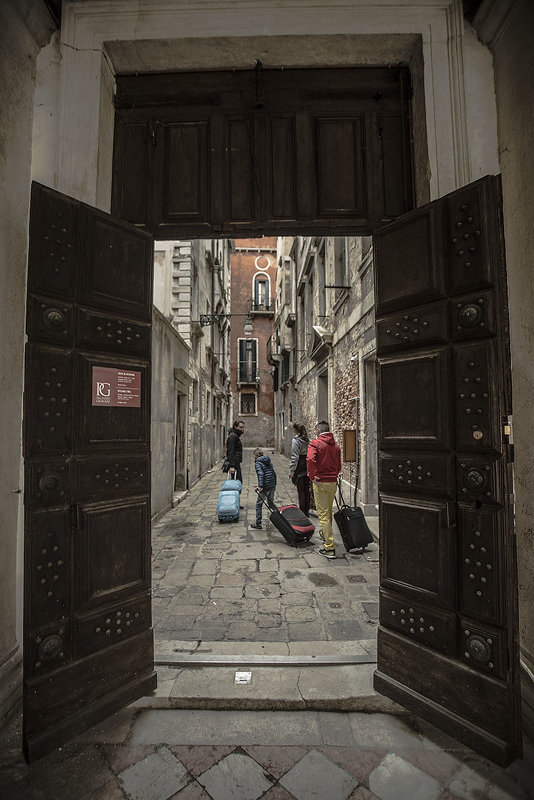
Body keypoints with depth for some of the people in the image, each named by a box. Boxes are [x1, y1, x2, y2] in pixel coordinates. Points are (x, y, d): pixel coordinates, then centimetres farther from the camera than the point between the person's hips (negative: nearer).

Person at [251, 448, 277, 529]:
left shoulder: (258, 463, -7)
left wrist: (260, 486, -25)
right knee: (271, 503, 18)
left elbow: (261, 474, -21)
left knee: (259, 504, 6)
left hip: (264, 487, -6)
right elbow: (274, 473, 14)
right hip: (272, 486, 7)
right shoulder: (269, 462, 13)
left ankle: (258, 523, 9)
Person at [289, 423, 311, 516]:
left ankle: (302, 511, 7)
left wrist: (292, 470, -11)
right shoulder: (307, 440, 7)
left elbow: (295, 457, -15)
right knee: (306, 489, 15)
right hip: (307, 467, 7)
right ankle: (307, 510, 24)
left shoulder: (295, 441, -13)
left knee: (300, 490, 1)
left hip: (300, 468, -7)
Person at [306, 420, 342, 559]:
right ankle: (325, 534, 45)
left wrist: (312, 477, -17)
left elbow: (310, 460, -26)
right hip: (333, 482, 6)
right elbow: (339, 466, 14)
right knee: (328, 511, 24)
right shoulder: (336, 445, 10)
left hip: (320, 482, -6)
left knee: (323, 514, -1)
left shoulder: (315, 443, -9)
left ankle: (330, 548, 0)